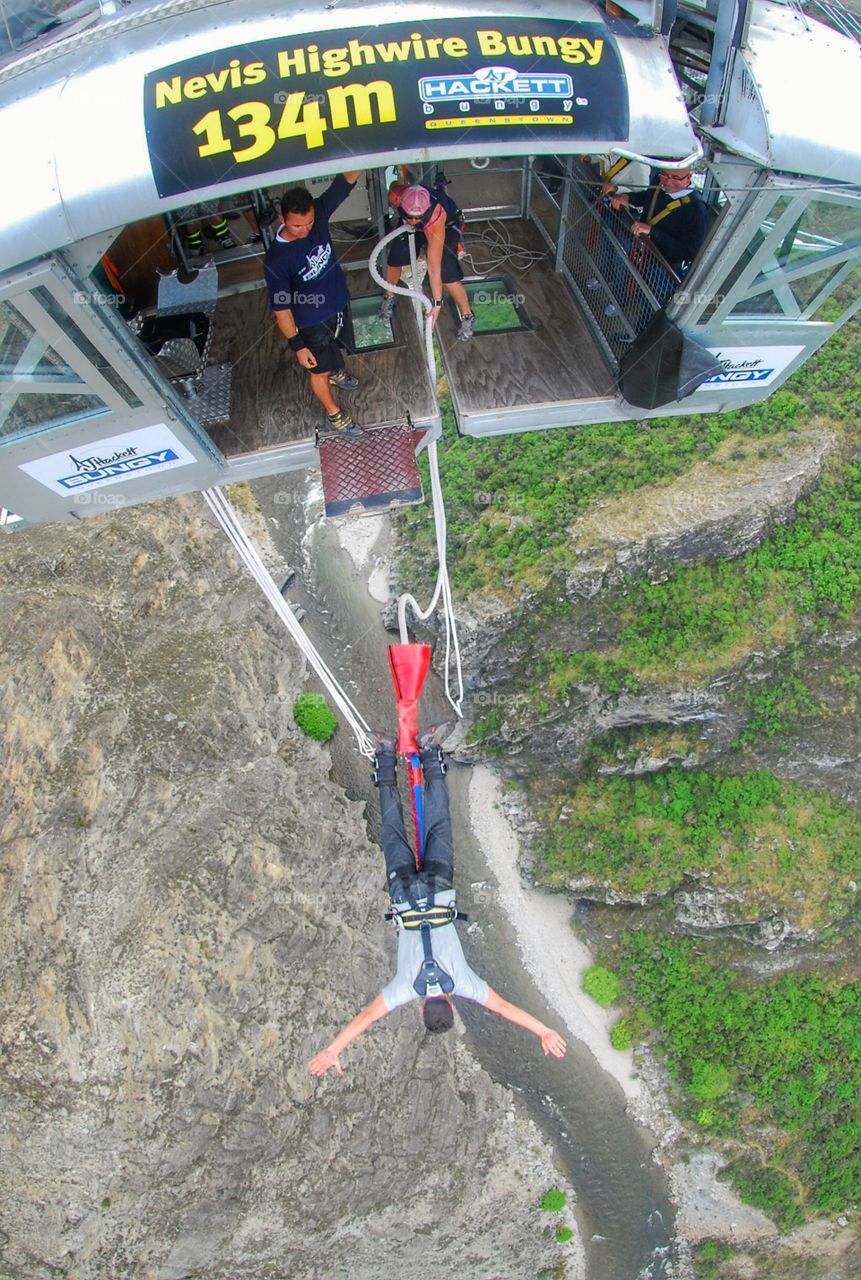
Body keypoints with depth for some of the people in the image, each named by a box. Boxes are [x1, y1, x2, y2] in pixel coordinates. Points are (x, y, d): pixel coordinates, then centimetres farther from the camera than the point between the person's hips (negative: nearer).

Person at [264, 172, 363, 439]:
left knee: (332, 345, 34)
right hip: (310, 321, -6)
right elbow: (281, 308, -25)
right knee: (319, 369, 15)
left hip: (337, 304, 6)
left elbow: (345, 182, -23)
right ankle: (333, 413, 38)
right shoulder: (276, 260, -33)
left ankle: (335, 370, 67)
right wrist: (297, 346, -22)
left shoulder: (318, 214, -19)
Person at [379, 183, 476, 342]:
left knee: (447, 274, -17)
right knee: (395, 259, 1)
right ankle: (389, 298, 32)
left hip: (446, 225, -4)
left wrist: (437, 303, -43)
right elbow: (394, 185, -7)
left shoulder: (435, 218, -46)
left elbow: (434, 269, -44)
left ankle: (467, 317, 4)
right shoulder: (396, 195, -37)